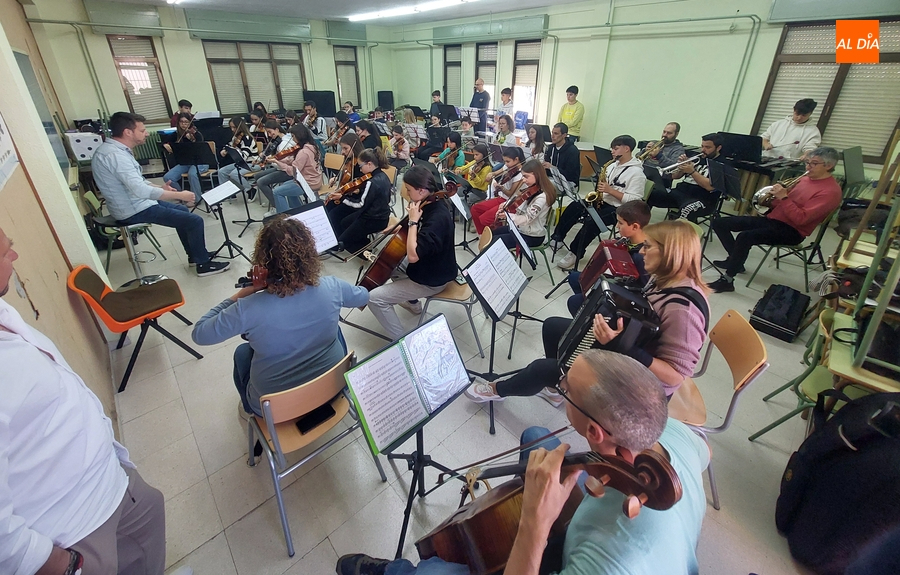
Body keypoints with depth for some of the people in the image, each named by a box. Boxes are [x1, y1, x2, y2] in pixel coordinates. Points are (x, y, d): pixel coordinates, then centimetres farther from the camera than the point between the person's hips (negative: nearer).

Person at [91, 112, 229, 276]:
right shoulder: (115, 155, -25)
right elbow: (140, 190, -34)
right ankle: (203, 264, 1)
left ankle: (195, 255, 30)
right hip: (134, 211, -11)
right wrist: (180, 195, -26)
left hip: (134, 203, 11)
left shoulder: (113, 149, 8)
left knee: (182, 211, 24)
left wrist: (160, 188, 4)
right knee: (194, 220, -12)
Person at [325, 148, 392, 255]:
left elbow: (360, 204, -21)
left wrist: (342, 197, -12)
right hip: (381, 214, 10)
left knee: (343, 241, 2)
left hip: (373, 220, -10)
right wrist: (358, 192, 1)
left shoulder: (372, 182, -27)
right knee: (344, 222, 28)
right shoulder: (382, 175, 2)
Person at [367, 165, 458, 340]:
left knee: (375, 298, -13)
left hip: (431, 280, -10)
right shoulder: (432, 205, -3)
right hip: (428, 267, 10)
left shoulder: (437, 218, -32)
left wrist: (413, 221, -29)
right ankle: (413, 303, 43)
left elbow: (413, 255, -35)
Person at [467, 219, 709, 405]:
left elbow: (676, 375, -30)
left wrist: (623, 346, -39)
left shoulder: (683, 308, -31)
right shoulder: (664, 279, -4)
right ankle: (557, 384, 31)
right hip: (626, 345, 9)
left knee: (542, 368, -9)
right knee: (552, 325, 11)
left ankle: (498, 389, 21)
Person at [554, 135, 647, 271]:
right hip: (603, 201, 8)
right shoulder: (612, 166, 11)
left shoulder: (637, 172, -13)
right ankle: (557, 237, -10)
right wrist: (600, 189, -3)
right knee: (574, 207, -14)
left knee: (592, 222, -31)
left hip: (619, 209, -8)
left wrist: (610, 190, -22)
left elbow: (634, 201, -19)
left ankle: (575, 254, -20)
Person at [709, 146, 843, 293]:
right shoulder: (806, 178, 15)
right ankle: (735, 260, 14)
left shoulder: (830, 191, -11)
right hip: (772, 218, 9)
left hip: (791, 230, -9)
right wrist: (775, 196, 3)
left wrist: (783, 197, -22)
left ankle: (726, 281, -29)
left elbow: (801, 219, -21)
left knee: (744, 237, -37)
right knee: (719, 223, 1)